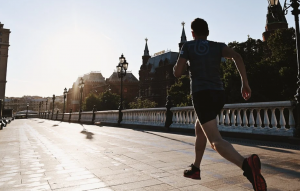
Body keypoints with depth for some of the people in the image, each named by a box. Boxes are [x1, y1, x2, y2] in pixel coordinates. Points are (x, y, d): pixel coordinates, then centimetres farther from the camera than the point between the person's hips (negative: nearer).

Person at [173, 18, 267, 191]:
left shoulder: (188, 46, 6)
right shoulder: (218, 46, 14)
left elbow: (177, 73, 1)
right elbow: (237, 57, -5)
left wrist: (179, 63, 24)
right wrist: (245, 83, -7)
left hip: (202, 95, -6)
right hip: (219, 95, 6)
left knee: (216, 141, -15)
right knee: (199, 129, 27)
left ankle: (246, 164, -43)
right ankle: (195, 168, 35)